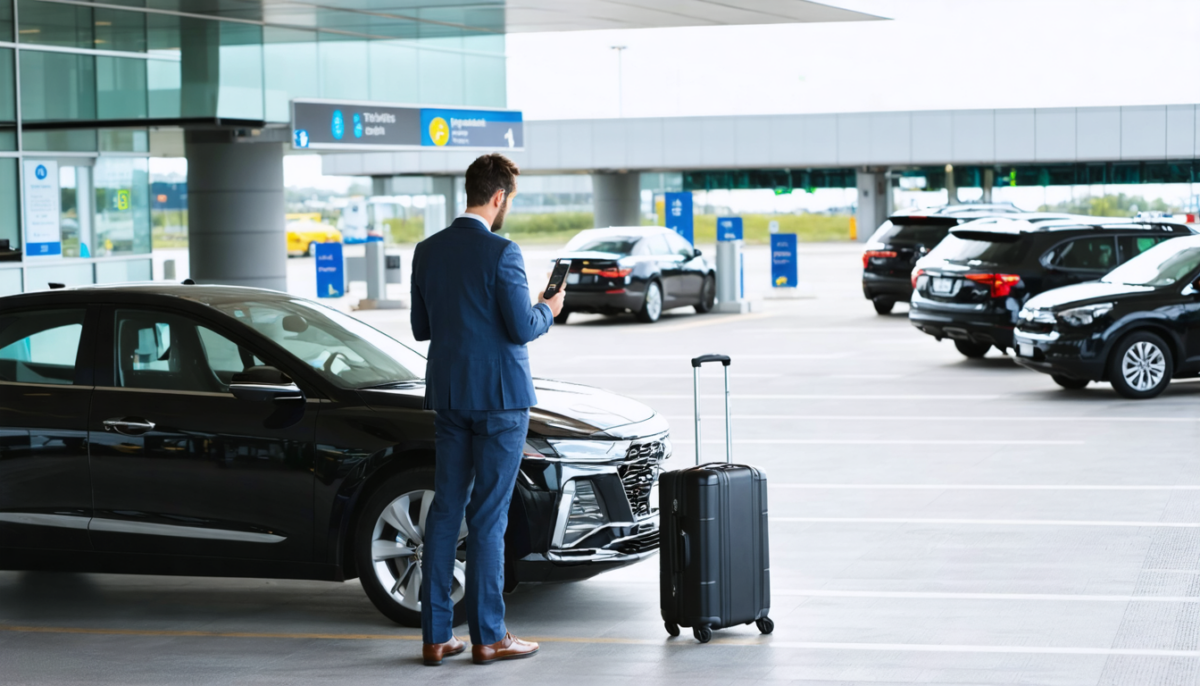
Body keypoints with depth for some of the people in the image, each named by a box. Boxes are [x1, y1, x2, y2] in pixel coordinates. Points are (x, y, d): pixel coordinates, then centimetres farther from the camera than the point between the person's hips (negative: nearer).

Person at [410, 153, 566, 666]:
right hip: (500, 396, -6)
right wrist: (548, 310, 4)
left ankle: (435, 635, 11)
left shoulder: (428, 251, 5)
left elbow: (420, 327, 11)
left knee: (445, 510, 10)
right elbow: (522, 327, -16)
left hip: (448, 396, 6)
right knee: (488, 517, 0)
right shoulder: (501, 253, -15)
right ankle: (488, 637, 6)